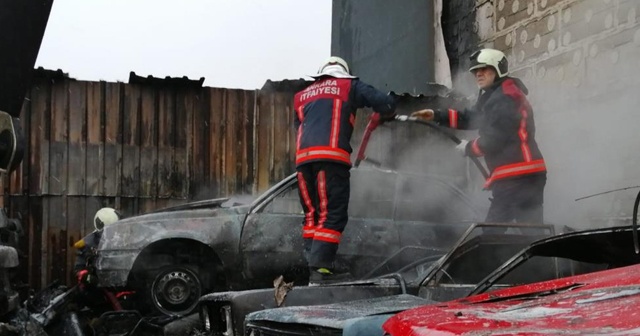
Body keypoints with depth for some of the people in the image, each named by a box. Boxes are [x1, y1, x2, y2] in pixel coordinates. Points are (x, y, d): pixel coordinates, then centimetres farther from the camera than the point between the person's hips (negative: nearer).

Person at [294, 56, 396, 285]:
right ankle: (320, 268, -14)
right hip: (331, 156, -5)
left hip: (303, 157, 5)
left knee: (312, 215, 12)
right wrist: (385, 116, 30)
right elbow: (386, 103, 10)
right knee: (332, 215, -5)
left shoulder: (302, 96, 30)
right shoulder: (350, 86, 17)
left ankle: (315, 265, 7)